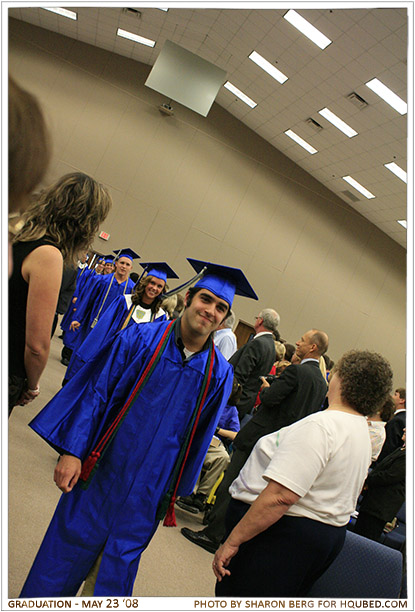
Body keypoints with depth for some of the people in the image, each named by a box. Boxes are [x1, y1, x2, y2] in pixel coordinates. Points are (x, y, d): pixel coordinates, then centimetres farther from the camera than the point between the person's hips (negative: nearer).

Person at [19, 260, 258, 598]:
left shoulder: (219, 374, -3)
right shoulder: (140, 339, -9)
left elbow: (199, 437, 5)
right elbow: (96, 392, -6)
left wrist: (174, 490, 11)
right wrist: (72, 452, -10)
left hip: (147, 492, 1)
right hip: (101, 471, -1)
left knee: (117, 573, 13)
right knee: (67, 549, 14)